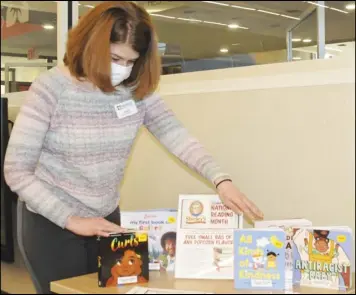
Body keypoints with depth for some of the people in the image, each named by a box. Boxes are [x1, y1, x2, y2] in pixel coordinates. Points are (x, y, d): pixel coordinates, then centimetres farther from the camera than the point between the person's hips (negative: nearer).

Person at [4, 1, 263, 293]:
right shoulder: (52, 87, -18)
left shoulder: (138, 89, -7)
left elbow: (176, 136, -16)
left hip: (107, 219, 4)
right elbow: (17, 171, -18)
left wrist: (220, 179, -33)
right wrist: (72, 220, -22)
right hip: (52, 224, -4)